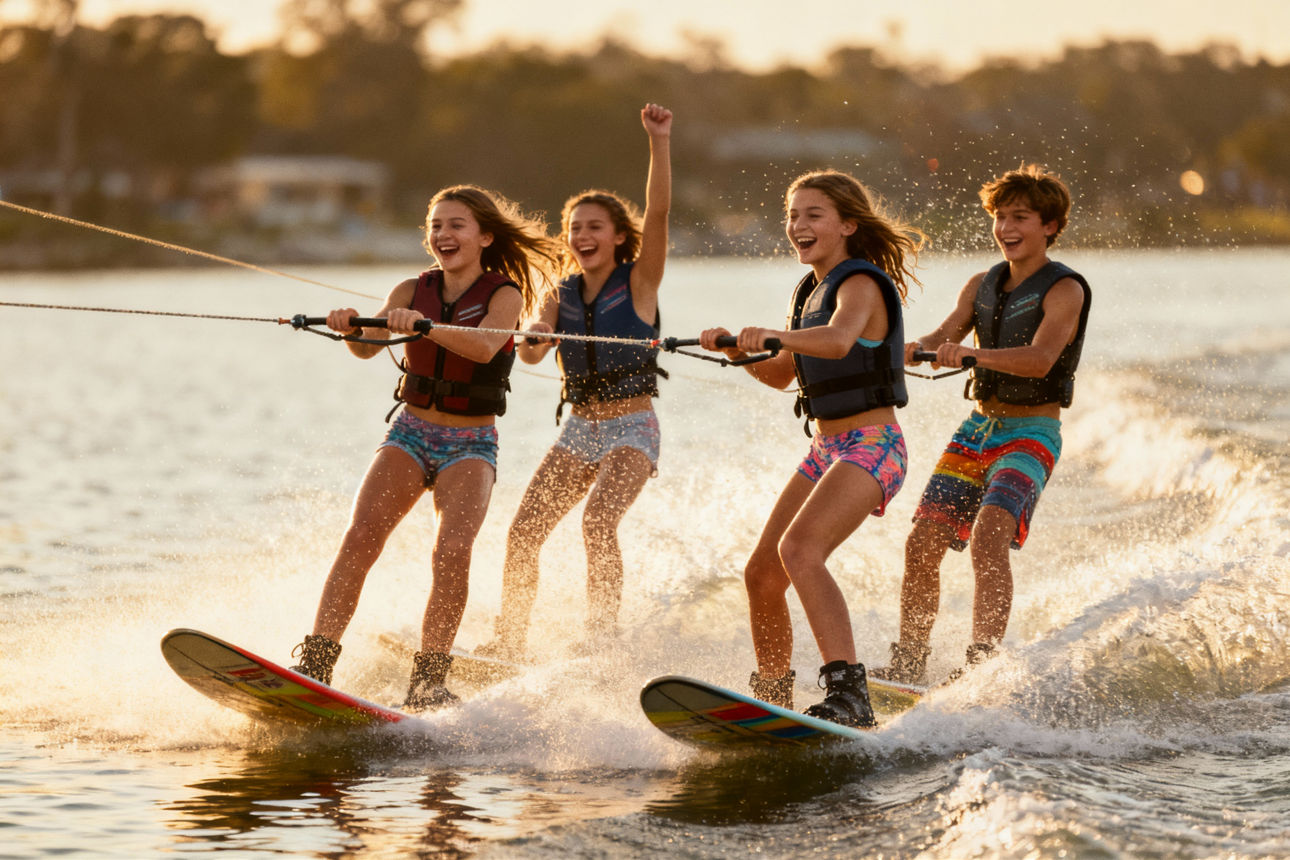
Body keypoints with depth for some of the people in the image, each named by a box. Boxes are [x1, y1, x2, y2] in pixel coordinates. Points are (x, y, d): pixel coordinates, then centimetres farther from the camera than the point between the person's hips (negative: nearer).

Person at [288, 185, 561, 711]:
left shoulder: (504, 295, -7)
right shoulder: (413, 291, 4)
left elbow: (484, 346, -29)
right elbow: (369, 347, -13)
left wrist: (424, 326, -45)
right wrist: (351, 328, -36)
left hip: (470, 446, -3)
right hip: (410, 433, 3)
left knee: (452, 551, -25)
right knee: (360, 538, -18)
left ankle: (428, 681, -17)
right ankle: (314, 665, -21)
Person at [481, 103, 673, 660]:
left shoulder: (638, 283, -4)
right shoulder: (561, 296, 8)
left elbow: (658, 211, -17)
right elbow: (531, 355, -7)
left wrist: (659, 142, -26)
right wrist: (531, 337, -31)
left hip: (633, 429, -5)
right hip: (579, 429, 5)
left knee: (598, 520, -28)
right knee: (523, 531, -4)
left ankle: (604, 639, -25)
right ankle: (509, 641, 10)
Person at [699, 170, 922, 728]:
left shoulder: (860, 284, -13)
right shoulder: (810, 290, 14)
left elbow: (839, 340, -35)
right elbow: (781, 375, 23)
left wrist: (773, 335, -48)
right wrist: (739, 349, 6)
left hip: (870, 447, -9)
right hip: (826, 449, 9)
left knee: (799, 550, -30)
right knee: (762, 575, 9)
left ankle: (848, 696, -37)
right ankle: (772, 703, 28)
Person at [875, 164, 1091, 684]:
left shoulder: (1064, 289, -8)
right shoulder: (982, 286, 12)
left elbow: (1040, 359, -24)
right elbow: (943, 337, -2)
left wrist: (973, 353, -40)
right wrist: (915, 348, -26)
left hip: (1030, 434, -6)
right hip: (976, 429, 6)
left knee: (988, 538, -27)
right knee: (922, 544, -2)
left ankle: (981, 664, -28)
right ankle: (908, 663, 9)